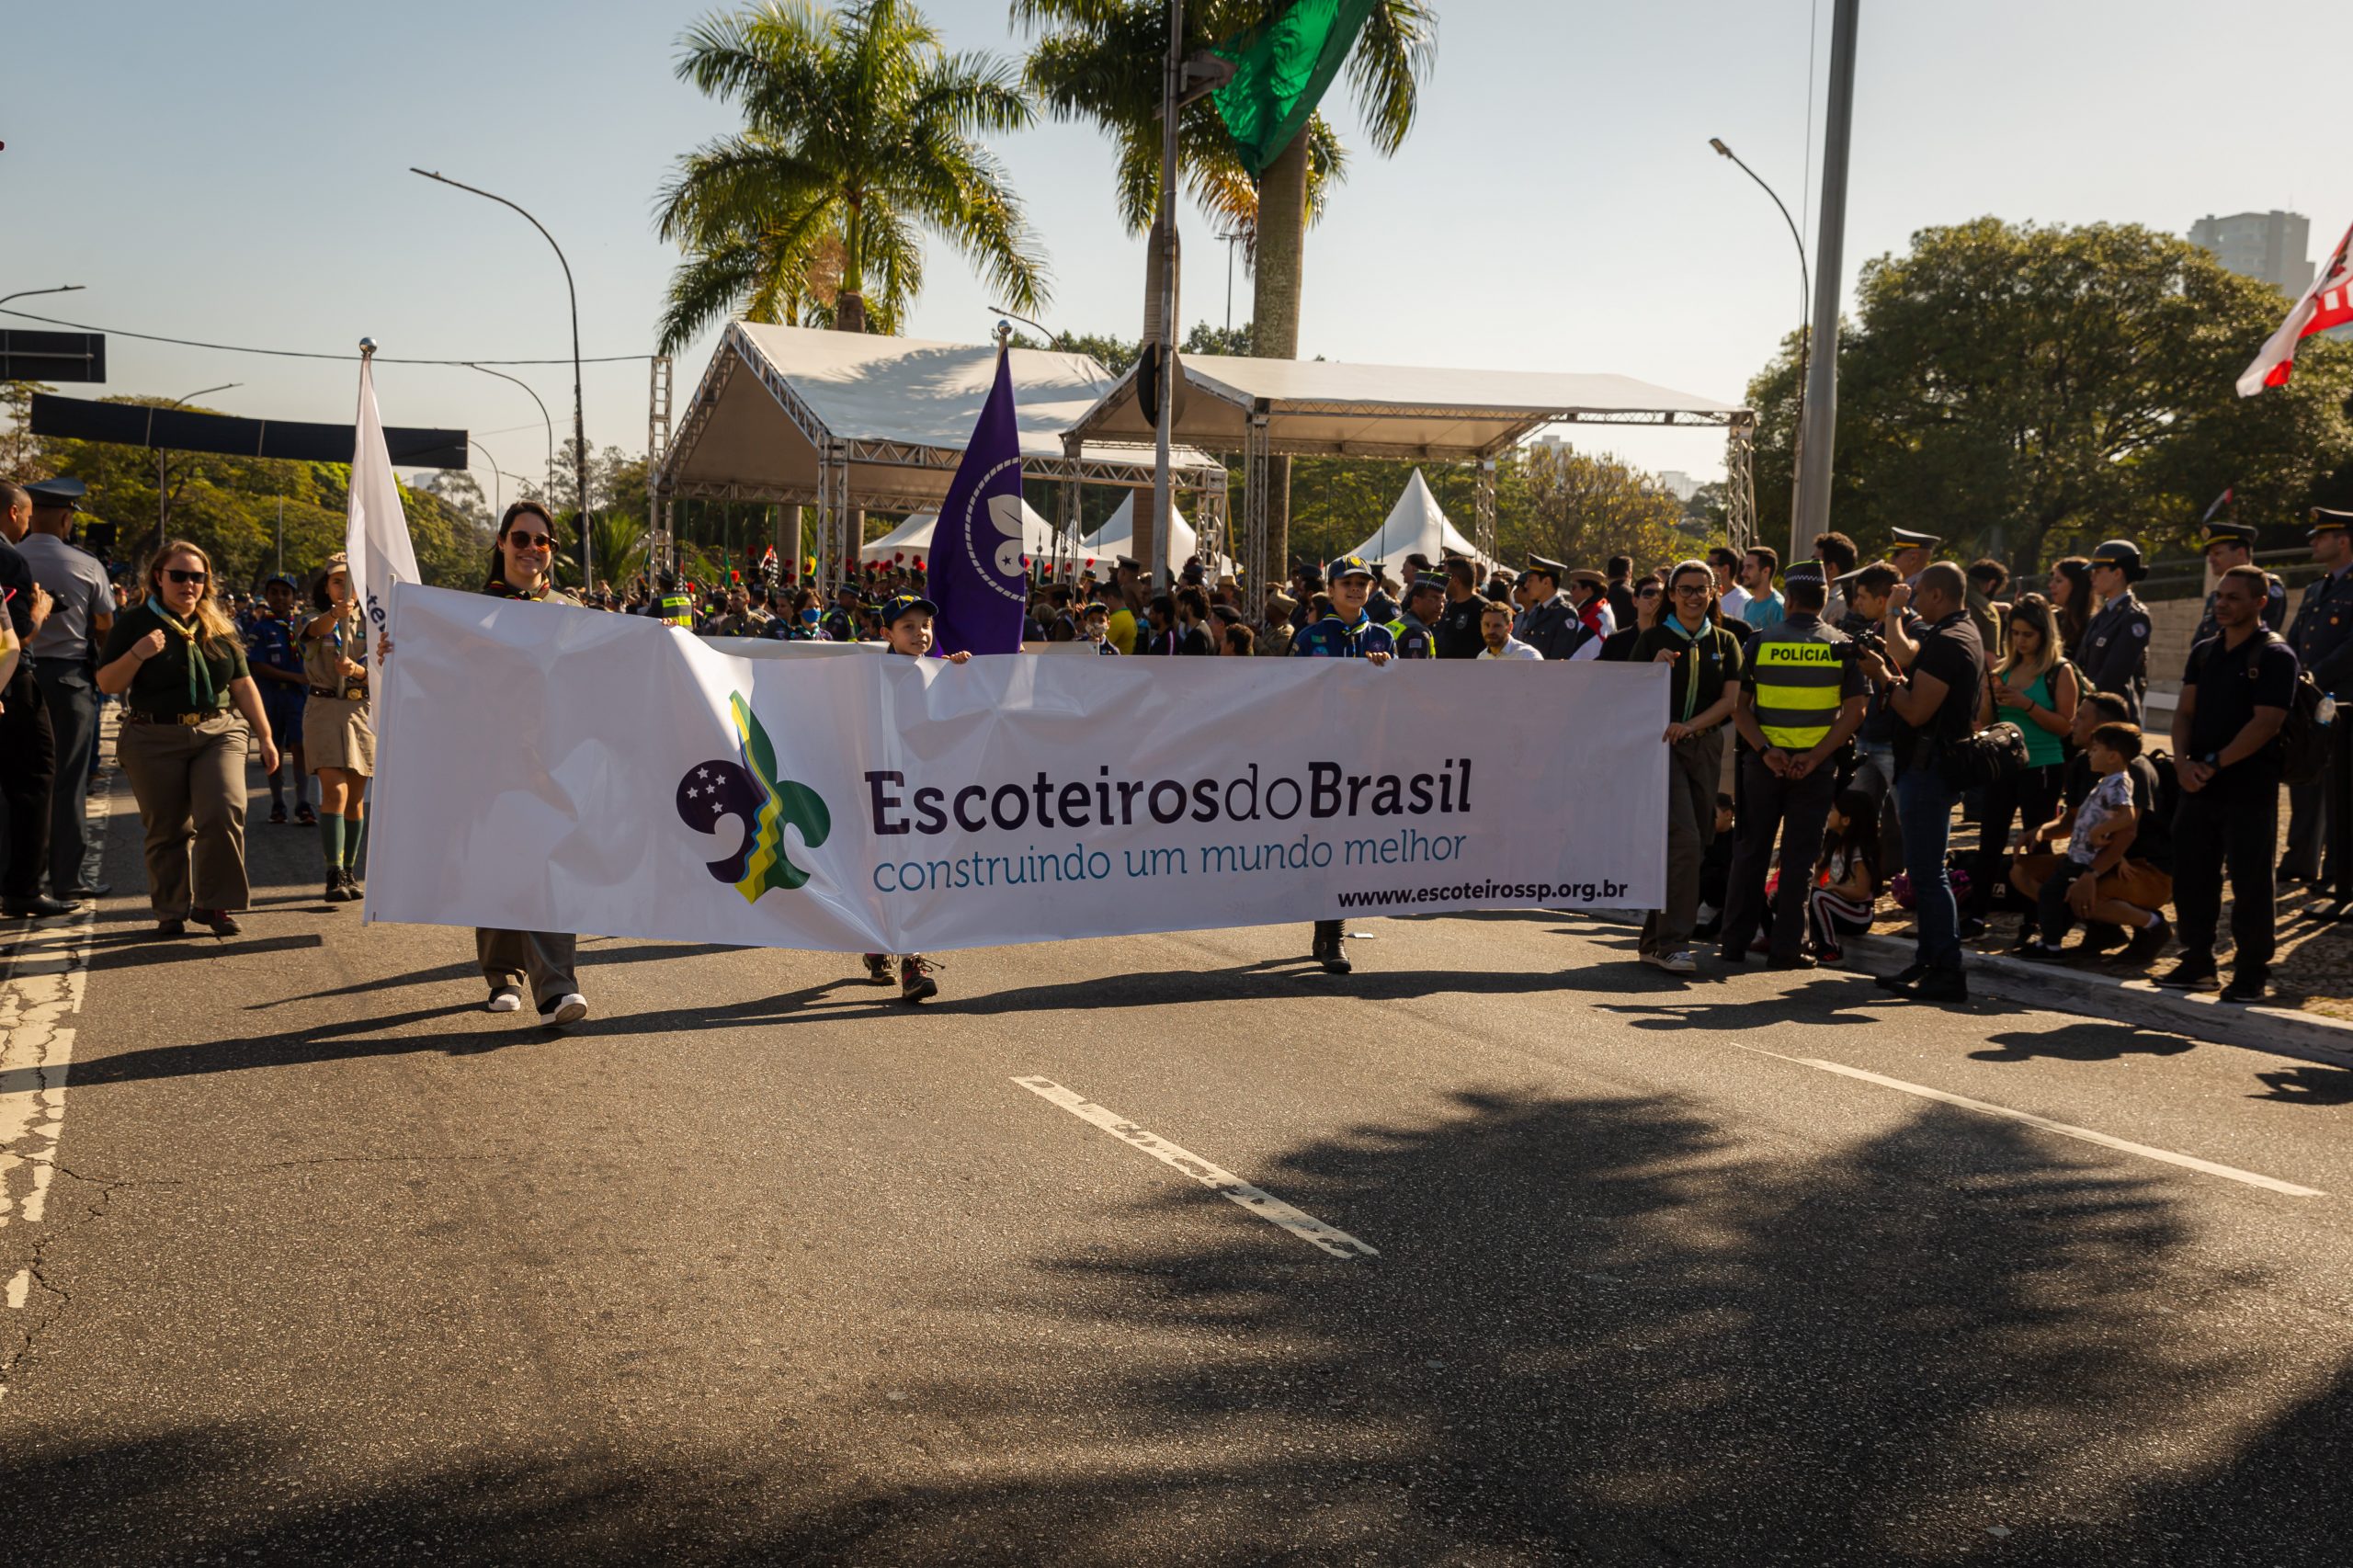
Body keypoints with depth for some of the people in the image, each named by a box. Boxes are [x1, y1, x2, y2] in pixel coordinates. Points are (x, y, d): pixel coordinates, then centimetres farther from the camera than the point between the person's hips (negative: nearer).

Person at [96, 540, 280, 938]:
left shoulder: (218, 627, 11)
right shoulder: (135, 622, 2)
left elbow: (243, 685, 16)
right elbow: (106, 684, 0)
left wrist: (265, 737, 13)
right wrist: (137, 654, -17)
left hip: (219, 735, 2)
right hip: (155, 741, -1)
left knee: (224, 813, -16)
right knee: (167, 830, 3)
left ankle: (214, 904, -2)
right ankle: (172, 911, 17)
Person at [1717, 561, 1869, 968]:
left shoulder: (1760, 641, 0)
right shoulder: (1841, 646, -1)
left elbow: (1738, 706, -5)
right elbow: (1855, 711, -6)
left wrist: (1765, 749, -10)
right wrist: (1815, 756, -10)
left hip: (1764, 762, 1)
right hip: (1816, 766, 0)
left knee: (1751, 852, 9)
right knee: (1799, 857, 5)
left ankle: (1734, 942, 13)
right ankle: (1788, 947, 6)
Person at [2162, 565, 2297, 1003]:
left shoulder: (2275, 656, -7)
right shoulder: (2204, 652, 14)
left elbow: (2266, 723, -15)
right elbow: (2185, 711, 11)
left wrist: (2213, 764, -17)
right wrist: (2183, 761, -7)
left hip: (2249, 792, -6)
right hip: (2199, 788, 6)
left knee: (2250, 884, -1)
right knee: (2191, 879, 9)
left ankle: (2252, 974, 8)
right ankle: (2198, 963, 21)